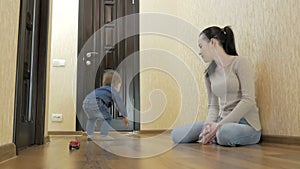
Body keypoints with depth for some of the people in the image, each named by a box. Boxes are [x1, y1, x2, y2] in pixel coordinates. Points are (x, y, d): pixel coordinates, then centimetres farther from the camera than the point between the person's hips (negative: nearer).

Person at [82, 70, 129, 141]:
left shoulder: (102, 90, 37)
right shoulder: (113, 91, 15)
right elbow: (120, 104, 12)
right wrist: (125, 117, 19)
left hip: (85, 103, 8)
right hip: (95, 103, -8)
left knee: (91, 118, 31)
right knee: (107, 118, 5)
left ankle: (90, 135, 23)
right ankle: (103, 135, 0)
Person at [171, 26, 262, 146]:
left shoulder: (239, 63, -7)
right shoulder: (209, 73, 11)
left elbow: (248, 100, -15)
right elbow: (213, 106, 9)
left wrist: (219, 125, -21)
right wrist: (208, 125, -13)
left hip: (245, 123, -5)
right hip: (223, 122, 5)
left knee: (226, 132, -40)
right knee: (177, 134, -9)